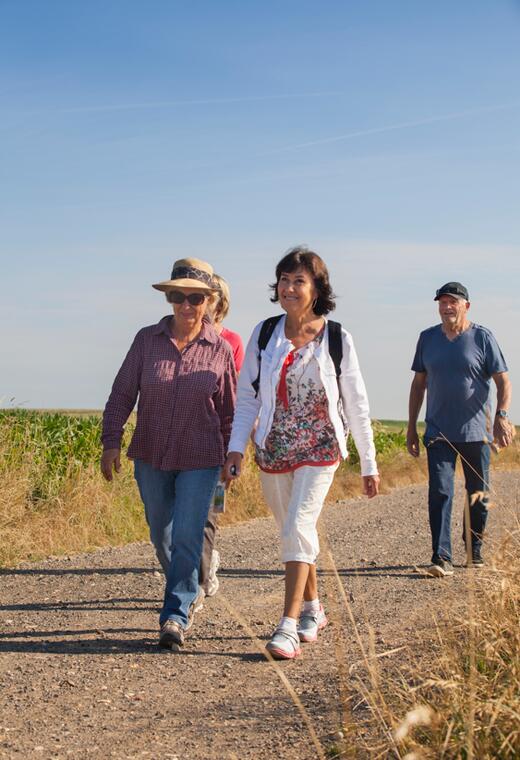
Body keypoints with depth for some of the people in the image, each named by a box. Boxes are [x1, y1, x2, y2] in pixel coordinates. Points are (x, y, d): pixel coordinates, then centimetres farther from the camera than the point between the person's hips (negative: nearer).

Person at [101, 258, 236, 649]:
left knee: (187, 537, -9)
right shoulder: (147, 339, -2)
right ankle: (190, 592, 39)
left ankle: (176, 615, 0)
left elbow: (229, 409, 4)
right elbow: (122, 393, 0)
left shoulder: (221, 349, -4)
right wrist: (112, 441, -7)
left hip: (199, 461, -3)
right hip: (151, 458, 3)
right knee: (161, 536, 16)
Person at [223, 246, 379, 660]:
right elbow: (247, 396, 3)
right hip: (274, 450, 3)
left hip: (319, 449, -3)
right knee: (294, 532, 14)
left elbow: (356, 404, 0)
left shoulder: (337, 339, -5)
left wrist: (369, 464, 3)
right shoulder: (264, 334, 0)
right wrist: (237, 448, -8)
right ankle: (313, 610, 32)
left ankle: (289, 625, -17)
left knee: (299, 527, -18)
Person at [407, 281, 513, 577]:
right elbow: (419, 384, 15)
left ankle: (475, 551, 27)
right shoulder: (428, 338, 9)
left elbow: (503, 381, -3)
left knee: (479, 495, 9)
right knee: (440, 494, -10)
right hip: (439, 433, 1)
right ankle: (442, 558, -11)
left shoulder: (482, 337, 0)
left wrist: (502, 416, -20)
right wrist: (411, 427, 12)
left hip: (476, 432, -1)